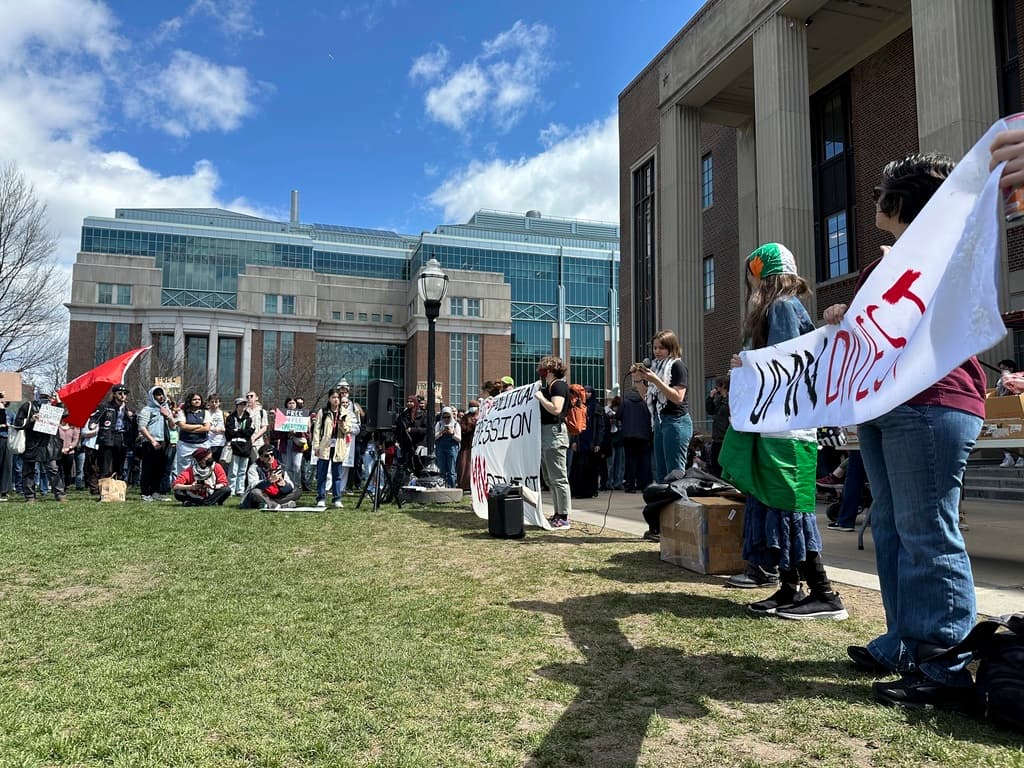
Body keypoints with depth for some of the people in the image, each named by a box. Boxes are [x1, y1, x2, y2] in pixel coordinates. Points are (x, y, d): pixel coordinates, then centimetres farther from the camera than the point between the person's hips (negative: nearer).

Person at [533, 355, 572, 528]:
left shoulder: (558, 385, -10)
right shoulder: (548, 386, 18)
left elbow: (556, 409, -23)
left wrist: (540, 397, -13)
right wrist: (539, 395, 14)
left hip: (555, 432, -11)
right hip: (545, 433, 11)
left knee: (558, 478, -8)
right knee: (549, 478, 14)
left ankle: (564, 517, -4)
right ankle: (557, 514, 21)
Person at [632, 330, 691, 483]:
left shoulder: (677, 366, -6)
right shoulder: (656, 367, 16)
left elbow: (678, 397, -16)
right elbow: (647, 396, 19)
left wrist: (656, 381, -22)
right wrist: (638, 379, 4)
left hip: (676, 421, -8)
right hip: (659, 421, 9)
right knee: (660, 474, 11)